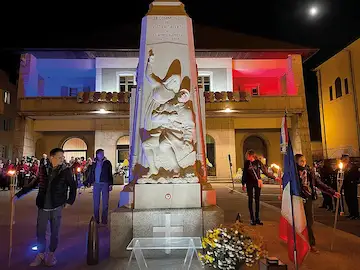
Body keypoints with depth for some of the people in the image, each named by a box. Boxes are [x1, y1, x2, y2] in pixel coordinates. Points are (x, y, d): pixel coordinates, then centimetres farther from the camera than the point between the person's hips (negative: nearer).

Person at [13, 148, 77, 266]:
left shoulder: (65, 171, -8)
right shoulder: (43, 169, -2)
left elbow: (73, 186, 2)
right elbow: (32, 184, 7)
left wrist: (70, 201, -1)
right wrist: (18, 195, 8)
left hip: (56, 207, -2)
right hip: (42, 206, 2)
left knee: (54, 232, 10)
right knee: (40, 231, 10)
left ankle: (51, 254, 30)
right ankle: (41, 254, 30)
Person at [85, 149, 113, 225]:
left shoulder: (107, 163, 2)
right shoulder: (94, 163, 9)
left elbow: (110, 174, 1)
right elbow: (91, 174, 14)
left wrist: (110, 184, -4)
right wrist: (88, 182, 6)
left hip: (105, 184, -2)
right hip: (96, 184, 2)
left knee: (105, 203, 2)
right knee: (96, 203, 7)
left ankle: (104, 220, 11)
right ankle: (96, 220, 17)